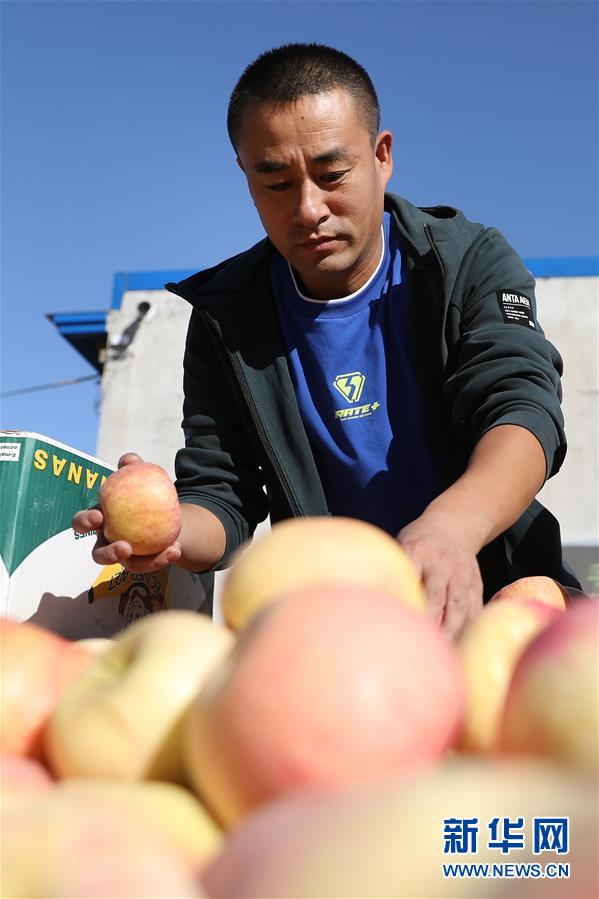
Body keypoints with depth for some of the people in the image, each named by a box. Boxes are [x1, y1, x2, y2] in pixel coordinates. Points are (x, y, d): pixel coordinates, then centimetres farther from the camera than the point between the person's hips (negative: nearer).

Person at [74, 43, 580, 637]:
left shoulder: (472, 261, -3)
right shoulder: (226, 317, -1)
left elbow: (523, 407, -19)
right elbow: (221, 497, -1)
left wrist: (450, 528, -40)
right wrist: (171, 531, -26)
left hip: (496, 590, 1)